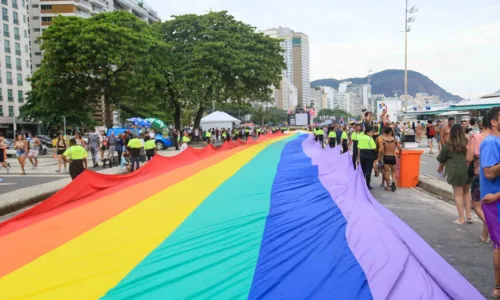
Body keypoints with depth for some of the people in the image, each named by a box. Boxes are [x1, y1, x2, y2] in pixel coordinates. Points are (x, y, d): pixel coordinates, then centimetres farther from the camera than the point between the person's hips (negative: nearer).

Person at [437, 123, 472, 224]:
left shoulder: (448, 145, -4)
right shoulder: (467, 143, 3)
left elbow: (442, 159, 6)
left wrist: (440, 168, 25)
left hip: (456, 171, -4)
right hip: (468, 170, 4)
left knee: (458, 194, 5)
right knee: (466, 192, 20)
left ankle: (461, 218, 8)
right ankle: (468, 215, 20)